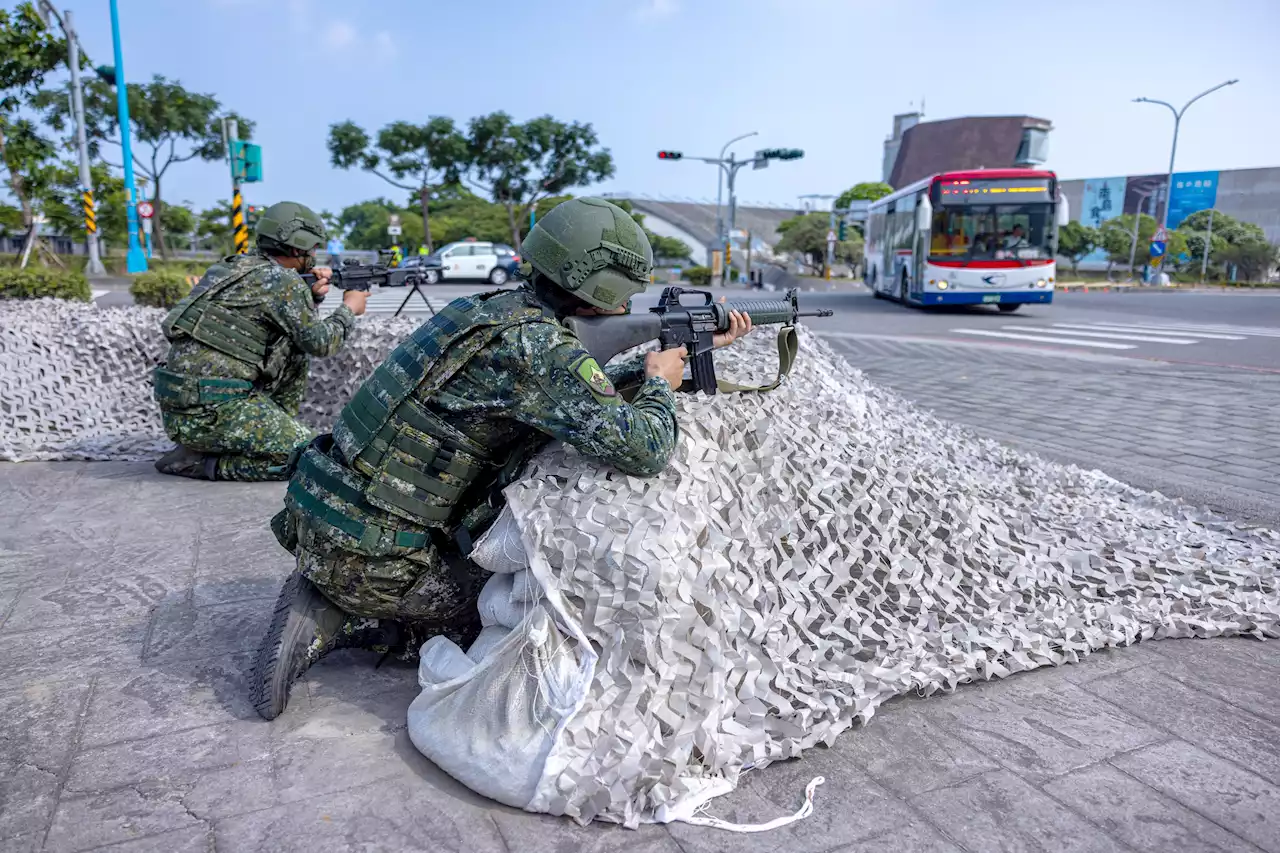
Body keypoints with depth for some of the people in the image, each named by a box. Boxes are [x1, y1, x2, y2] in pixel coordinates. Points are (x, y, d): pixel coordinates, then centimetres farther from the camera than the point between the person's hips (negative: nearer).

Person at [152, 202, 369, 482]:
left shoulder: (238, 265, 16)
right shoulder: (283, 280, -10)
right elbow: (320, 342, -3)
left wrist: (313, 295, 15)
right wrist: (349, 309, 13)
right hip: (209, 409, -9)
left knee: (294, 353, 20)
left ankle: (280, 433, 20)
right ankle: (201, 461, -6)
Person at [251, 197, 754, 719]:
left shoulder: (499, 308, 8)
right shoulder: (536, 345, -22)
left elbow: (591, 395, 20)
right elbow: (644, 449, -26)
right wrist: (662, 383, -4)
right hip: (371, 553, -9)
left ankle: (324, 603, 15)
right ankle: (334, 621, 2)